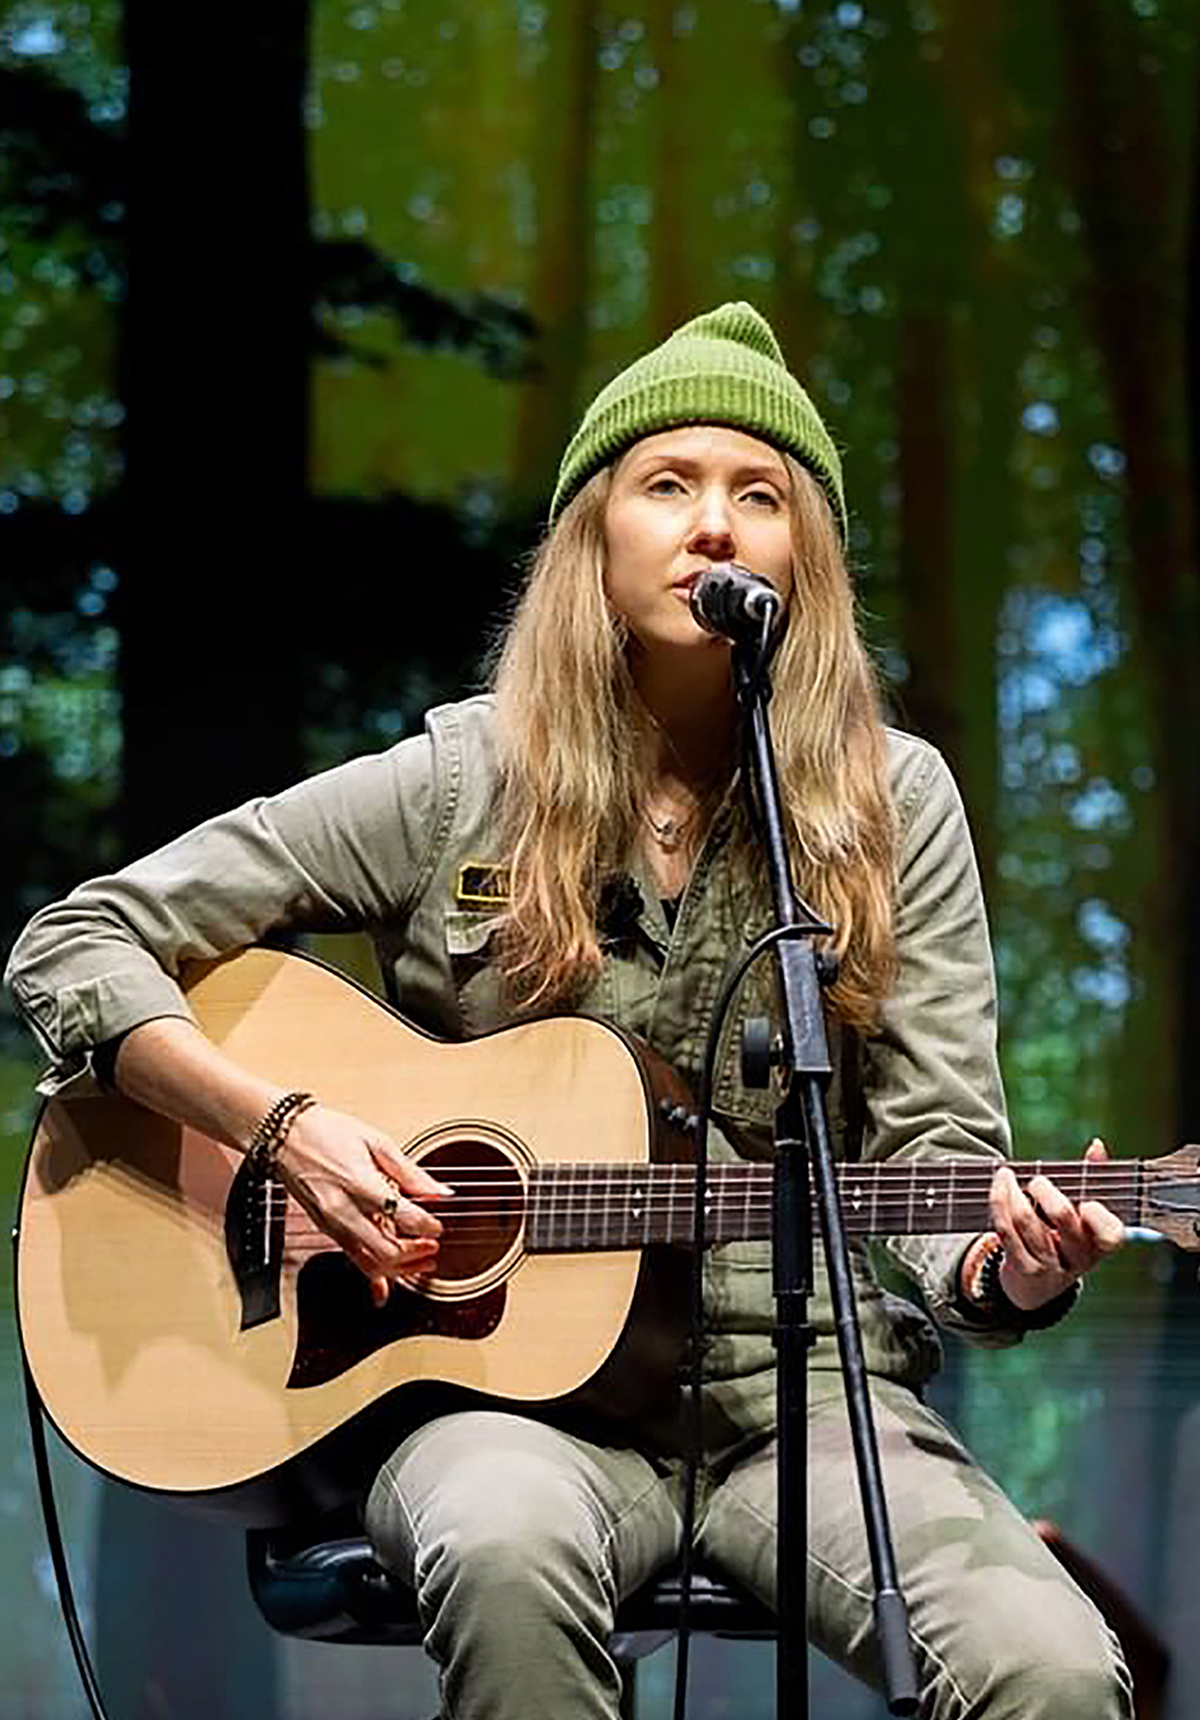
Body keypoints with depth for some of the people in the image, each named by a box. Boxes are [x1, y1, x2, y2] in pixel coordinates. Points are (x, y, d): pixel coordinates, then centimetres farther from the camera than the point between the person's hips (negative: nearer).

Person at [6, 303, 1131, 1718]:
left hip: (804, 1387, 1)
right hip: (512, 1383, -1)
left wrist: (1009, 1272, -20)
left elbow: (934, 1153, 4)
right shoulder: (456, 789, 3)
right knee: (506, 1551, -39)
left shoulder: (890, 805, 6)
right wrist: (283, 1127, -11)